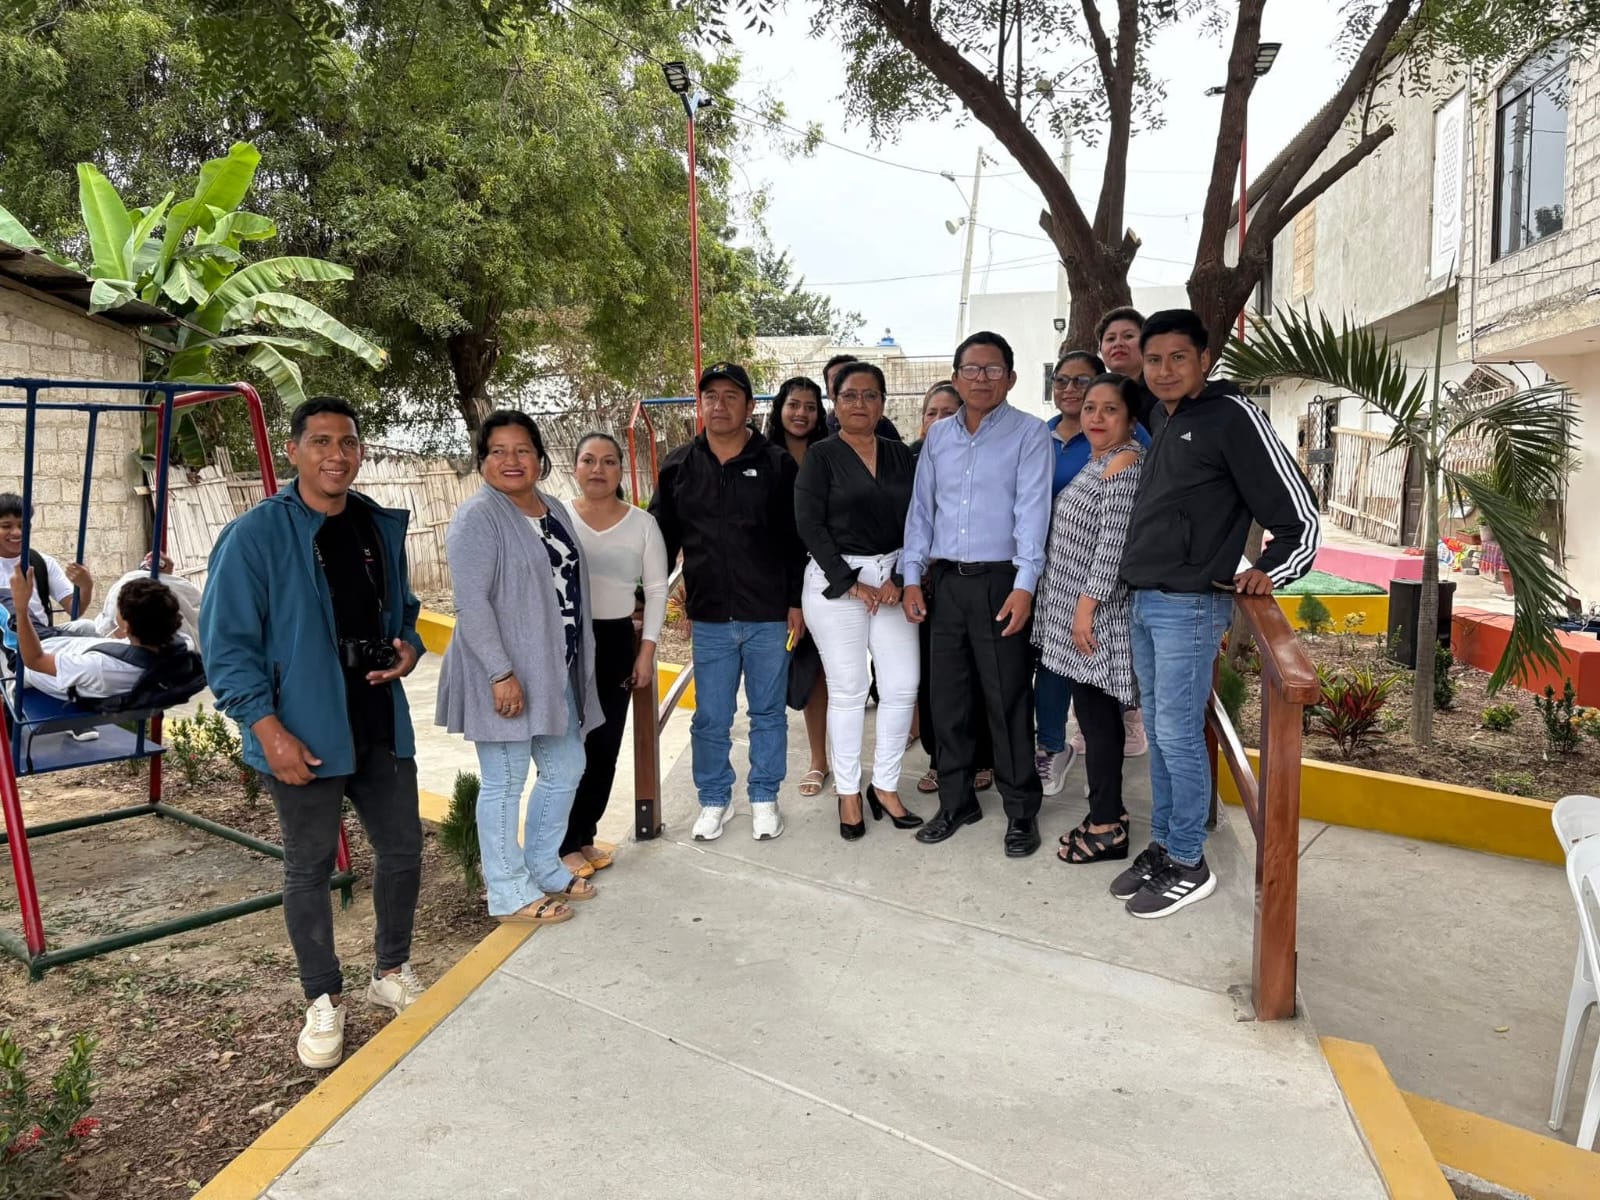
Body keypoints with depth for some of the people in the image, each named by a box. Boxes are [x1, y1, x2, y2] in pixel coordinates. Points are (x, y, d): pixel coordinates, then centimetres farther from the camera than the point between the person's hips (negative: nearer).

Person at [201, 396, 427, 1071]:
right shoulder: (255, 534, -11)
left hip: (381, 724, 6)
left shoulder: (382, 528, 6)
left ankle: (392, 973, 35)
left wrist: (409, 647, -2)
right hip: (304, 735, -5)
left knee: (403, 848, 14)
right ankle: (323, 1001, 26)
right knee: (309, 867, 8)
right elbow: (226, 642, -12)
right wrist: (267, 727, -18)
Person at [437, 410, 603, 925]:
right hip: (504, 676, -8)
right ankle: (509, 895, 18)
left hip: (556, 671, 9)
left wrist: (576, 663, 19)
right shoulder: (478, 517, -13)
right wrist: (501, 674, -24)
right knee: (504, 782, 3)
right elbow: (471, 603, -20)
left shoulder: (555, 510, 11)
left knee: (565, 770, 17)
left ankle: (544, 867, 36)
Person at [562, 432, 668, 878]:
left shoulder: (642, 523, 1)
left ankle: (585, 837, 23)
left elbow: (656, 589, 4)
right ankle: (566, 845, 12)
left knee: (605, 747, 7)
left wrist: (647, 651, -1)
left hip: (616, 641, 2)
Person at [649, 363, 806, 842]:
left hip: (769, 616, -1)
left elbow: (798, 541, 0)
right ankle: (714, 799, 26)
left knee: (768, 713, 11)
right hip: (710, 618, 1)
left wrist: (797, 601, -3)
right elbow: (661, 537, 10)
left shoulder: (777, 465, -2)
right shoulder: (678, 467, 4)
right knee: (710, 718, 9)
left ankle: (764, 798, 26)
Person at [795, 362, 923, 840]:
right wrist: (850, 583, -12)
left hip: (892, 579, 4)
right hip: (835, 580, -4)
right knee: (849, 689, 1)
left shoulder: (899, 454, 10)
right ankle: (848, 793, 15)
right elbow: (809, 524, -8)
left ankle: (885, 786, 18)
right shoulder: (821, 456, -1)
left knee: (902, 687, 1)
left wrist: (900, 578, -7)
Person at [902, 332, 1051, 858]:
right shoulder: (938, 435, 12)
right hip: (946, 581, 5)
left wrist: (1024, 586, -20)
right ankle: (955, 801, 24)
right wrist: (912, 577, 6)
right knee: (947, 697, 10)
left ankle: (1021, 811, 14)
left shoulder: (1029, 433, -3)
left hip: (1000, 582, -5)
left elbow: (1032, 510, -11)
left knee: (1008, 701, 1)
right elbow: (921, 508, 13)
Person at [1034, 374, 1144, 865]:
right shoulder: (1097, 460, 15)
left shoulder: (1125, 464, -15)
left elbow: (1113, 545, -21)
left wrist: (1086, 606, -21)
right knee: (1092, 716, 14)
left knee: (1098, 719, -3)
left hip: (1096, 614, -9)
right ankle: (1107, 811, 23)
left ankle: (1106, 829, 7)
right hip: (1076, 610, 9)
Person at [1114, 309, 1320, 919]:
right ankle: (1161, 846, 24)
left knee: (1178, 734, -3)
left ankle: (1188, 866, 10)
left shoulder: (1232, 417, -10)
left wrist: (1268, 572, -20)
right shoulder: (1161, 420, 13)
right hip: (1142, 600, 8)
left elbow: (1299, 516, -11)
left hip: (1188, 606, -8)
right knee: (1158, 732, 13)